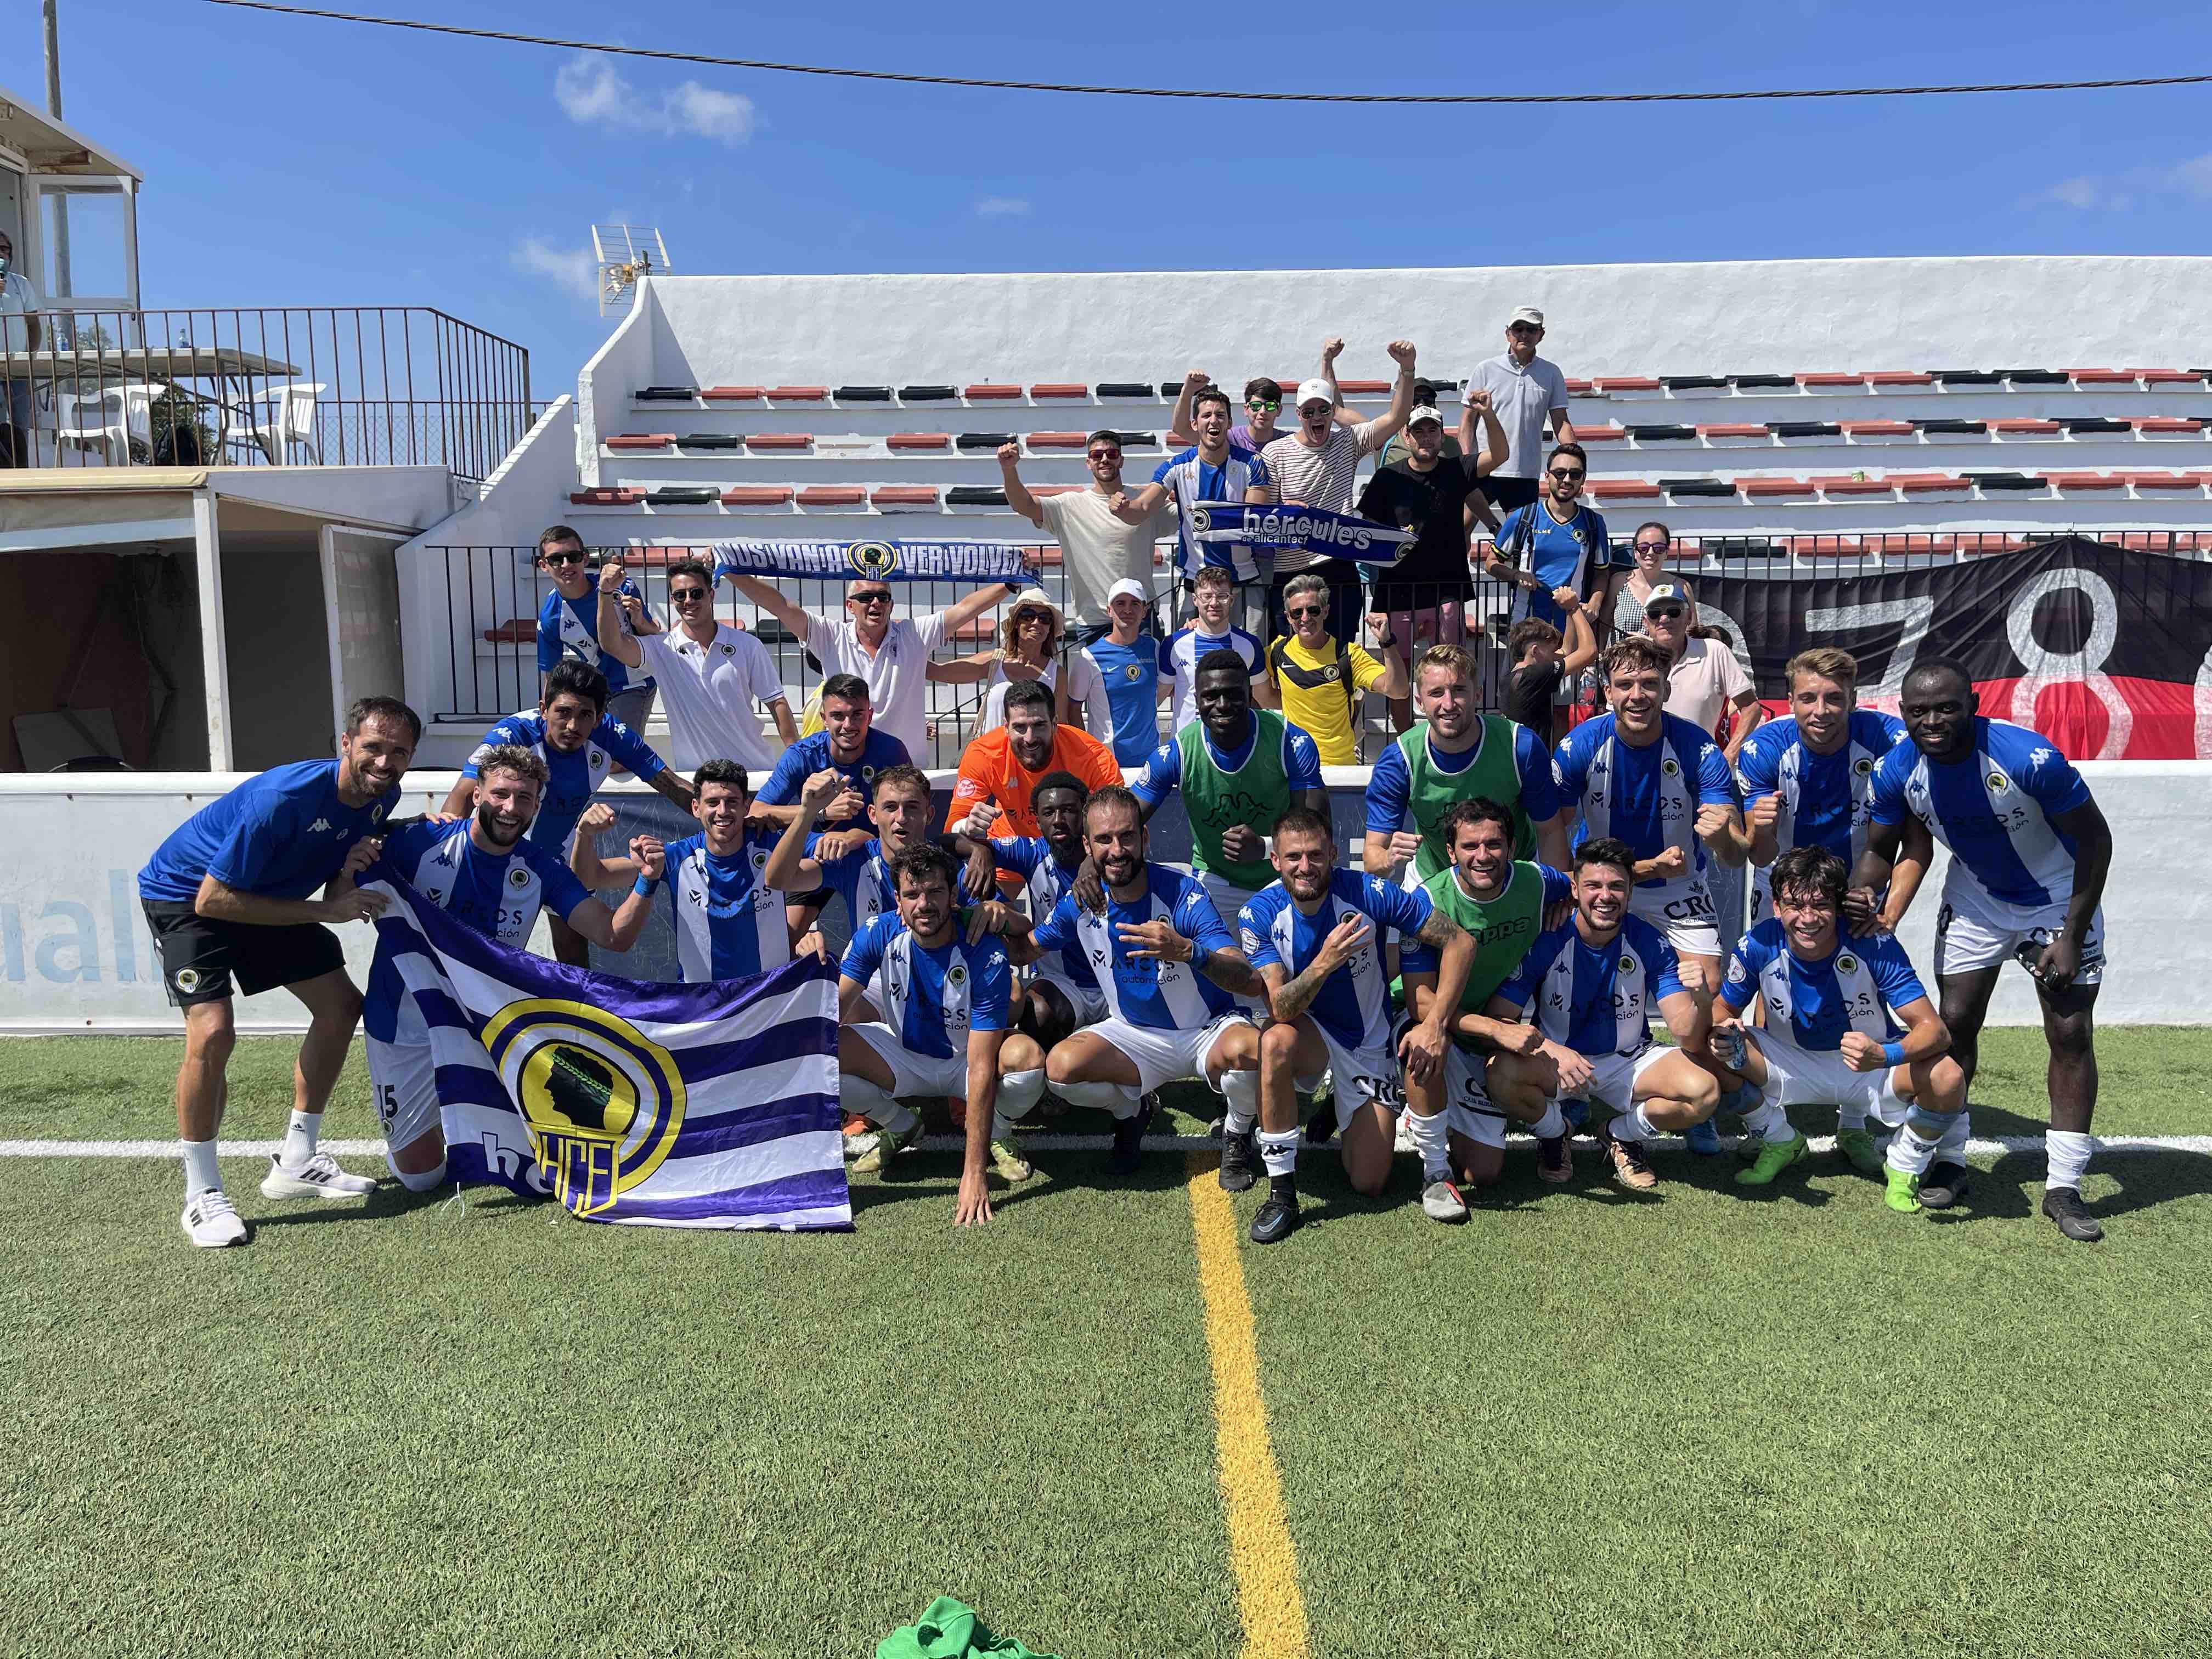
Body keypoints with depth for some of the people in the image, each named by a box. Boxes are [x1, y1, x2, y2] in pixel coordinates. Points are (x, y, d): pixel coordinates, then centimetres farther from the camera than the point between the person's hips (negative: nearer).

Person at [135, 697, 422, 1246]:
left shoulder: (381, 796, -11)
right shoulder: (285, 798, -35)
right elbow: (214, 899, -31)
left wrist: (351, 867, -24)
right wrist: (327, 910, -33)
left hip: (267, 895, 8)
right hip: (187, 894, -8)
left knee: (341, 1005, 5)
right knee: (213, 1032, -24)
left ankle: (296, 1163, 18)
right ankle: (202, 1196, -6)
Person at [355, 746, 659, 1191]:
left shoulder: (541, 869, -10)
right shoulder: (421, 841, -16)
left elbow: (614, 936, -17)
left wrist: (646, 882, -35)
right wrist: (350, 869, -35)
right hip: (408, 1026, -2)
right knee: (422, 1174, 5)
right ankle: (407, 1133, 41)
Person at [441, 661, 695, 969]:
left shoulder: (610, 736, -24)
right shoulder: (512, 734, -33)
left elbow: (671, 786, -19)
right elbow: (464, 795, -42)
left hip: (564, 851, 3)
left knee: (575, 951, 10)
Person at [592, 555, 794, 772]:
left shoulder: (747, 645, 2)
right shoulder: (662, 649, 1)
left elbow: (777, 702, 3)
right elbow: (612, 645, -16)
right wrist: (606, 593, -29)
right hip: (692, 770, 0)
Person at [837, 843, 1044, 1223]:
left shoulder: (986, 956, -29)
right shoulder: (878, 935, -18)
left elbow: (981, 1067, -33)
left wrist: (974, 1172, -37)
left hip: (965, 1060, -3)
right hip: (904, 1056, 3)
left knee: (1027, 1057, -36)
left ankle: (997, 1135, 0)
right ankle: (899, 1127, 5)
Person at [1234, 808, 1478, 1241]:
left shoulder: (1367, 893, -22)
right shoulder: (1259, 914, -20)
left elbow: (1460, 942, -19)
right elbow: (1281, 1010, -27)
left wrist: (1435, 1023, -29)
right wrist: (1323, 964, -46)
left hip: (1370, 1045, 0)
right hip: (1309, 1034, 0)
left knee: (1369, 1183, -9)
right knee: (1277, 1042, -38)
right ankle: (1281, 1192, -23)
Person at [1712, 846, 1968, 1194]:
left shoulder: (1874, 945, -25)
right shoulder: (1758, 947, -21)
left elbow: (1935, 1031, -27)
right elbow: (1725, 1009, -4)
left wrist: (1884, 1056, -49)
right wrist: (1721, 1028, -31)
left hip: (1871, 1070, -1)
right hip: (1791, 1066, 1)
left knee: (1948, 1080, -31)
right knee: (1722, 1049, -27)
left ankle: (1904, 1166, 3)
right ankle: (1780, 1143, 3)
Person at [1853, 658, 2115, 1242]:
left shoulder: (2029, 759, -33)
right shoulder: (1896, 771, -20)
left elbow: (2095, 838, -20)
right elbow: (1881, 849, -4)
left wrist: (2071, 936, -19)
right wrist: (1863, 897, -27)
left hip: (2058, 901, -3)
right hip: (1975, 898, 3)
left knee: (2071, 1035, -5)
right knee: (1956, 1024, 2)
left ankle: (2063, 1188, 5)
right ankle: (1948, 1161, 18)